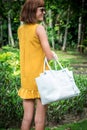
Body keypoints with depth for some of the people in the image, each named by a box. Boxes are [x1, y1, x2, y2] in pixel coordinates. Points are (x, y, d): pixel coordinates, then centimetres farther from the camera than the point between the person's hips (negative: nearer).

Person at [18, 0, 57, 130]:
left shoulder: (20, 29, 9)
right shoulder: (39, 28, -12)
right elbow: (49, 56, -16)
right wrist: (53, 55, 5)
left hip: (25, 78, 6)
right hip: (40, 76, -6)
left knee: (27, 115, 11)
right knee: (40, 114, 3)